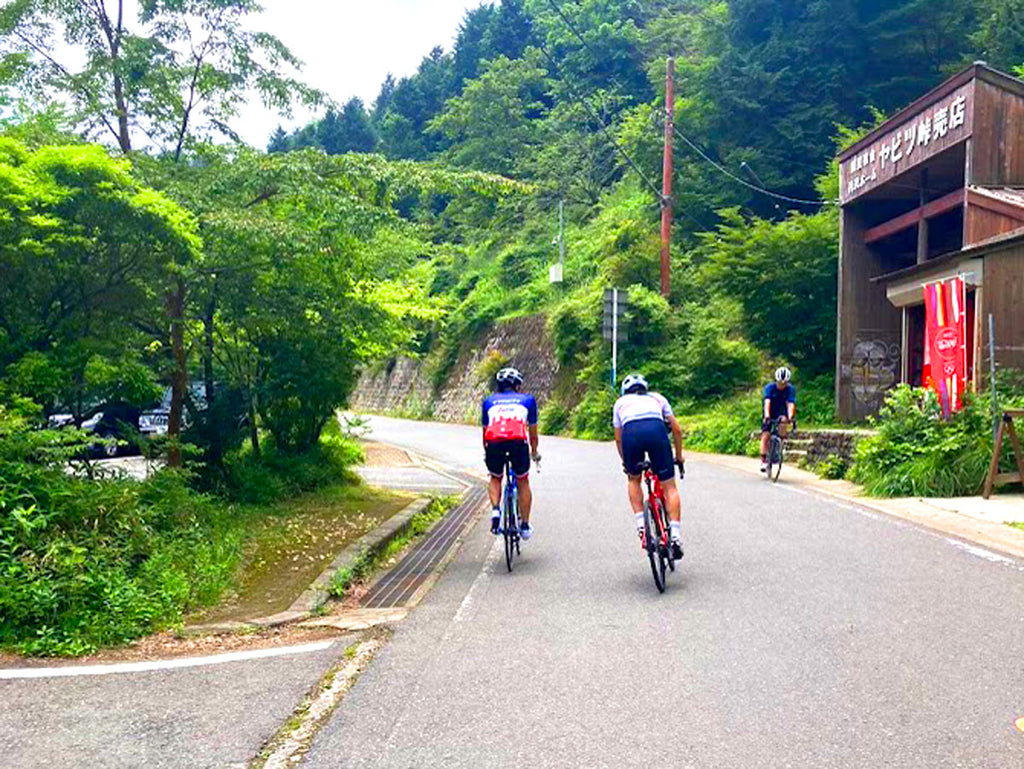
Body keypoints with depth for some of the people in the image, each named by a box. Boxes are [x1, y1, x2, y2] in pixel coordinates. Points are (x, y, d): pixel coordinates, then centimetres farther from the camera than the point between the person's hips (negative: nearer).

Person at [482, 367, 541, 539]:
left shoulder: (489, 400, 30)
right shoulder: (528, 399, 28)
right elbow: (533, 432, 33)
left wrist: (486, 452, 51)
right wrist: (534, 453, 48)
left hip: (494, 443, 1)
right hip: (518, 442, -1)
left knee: (495, 479, 28)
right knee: (523, 482, 21)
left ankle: (495, 510, 4)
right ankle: (525, 526, 22)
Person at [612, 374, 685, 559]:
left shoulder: (620, 402, 36)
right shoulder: (657, 398, 36)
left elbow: (618, 439, 35)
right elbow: (677, 429, 32)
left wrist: (625, 462, 48)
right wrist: (679, 456, 43)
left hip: (630, 433, 1)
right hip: (656, 429, 0)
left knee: (634, 480, 27)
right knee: (669, 486, 9)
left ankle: (641, 524, 13)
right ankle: (676, 536, -1)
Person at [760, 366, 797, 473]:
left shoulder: (790, 389, -15)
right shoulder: (770, 387, -19)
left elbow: (790, 404, -27)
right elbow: (767, 402, -32)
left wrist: (790, 417, -45)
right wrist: (766, 416, -48)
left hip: (781, 413, 1)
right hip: (769, 415, -1)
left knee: (783, 420, -33)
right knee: (765, 436, -13)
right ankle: (763, 461, -6)